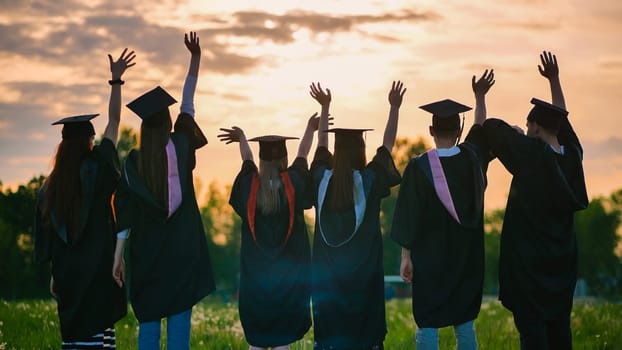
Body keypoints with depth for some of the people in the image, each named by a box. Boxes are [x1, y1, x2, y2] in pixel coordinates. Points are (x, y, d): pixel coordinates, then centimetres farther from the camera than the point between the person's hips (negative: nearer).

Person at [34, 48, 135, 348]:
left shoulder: (52, 183, 8)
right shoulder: (96, 169, -6)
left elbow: (46, 234, 10)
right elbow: (114, 121, -3)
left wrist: (55, 272, 17)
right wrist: (116, 80, 1)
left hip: (67, 274, 5)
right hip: (98, 268, -5)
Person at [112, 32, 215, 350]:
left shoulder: (133, 163, -1)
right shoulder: (180, 146, -3)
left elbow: (124, 214, -3)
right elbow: (188, 102, 7)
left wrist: (118, 256, 0)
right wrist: (195, 58, 14)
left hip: (146, 252, 1)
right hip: (182, 250, -1)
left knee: (148, 323, 6)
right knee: (179, 323, -1)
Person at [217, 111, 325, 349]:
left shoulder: (249, 184, -5)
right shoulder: (294, 183, -7)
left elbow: (247, 160, 16)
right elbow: (302, 154, 12)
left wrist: (241, 138, 38)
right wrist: (310, 129, 32)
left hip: (255, 272, 1)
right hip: (289, 274, -1)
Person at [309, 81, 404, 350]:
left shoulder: (322, 178, -3)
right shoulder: (369, 180, -10)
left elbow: (322, 144, 14)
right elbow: (388, 145, 1)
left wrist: (325, 107, 22)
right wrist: (394, 107, 6)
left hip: (326, 273, 3)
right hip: (363, 270, -2)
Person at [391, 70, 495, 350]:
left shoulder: (419, 167, -12)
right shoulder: (472, 158, -2)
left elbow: (408, 217, -11)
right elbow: (480, 130, 21)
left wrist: (405, 256, -5)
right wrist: (480, 97, 34)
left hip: (428, 259, -3)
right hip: (467, 259, 4)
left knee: (427, 325, 2)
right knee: (464, 324, 11)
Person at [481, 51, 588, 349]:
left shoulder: (532, 154, -17)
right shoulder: (571, 155, -1)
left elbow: (491, 125, -12)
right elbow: (562, 120, 17)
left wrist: (513, 134, 8)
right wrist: (554, 80, 24)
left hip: (527, 258, -6)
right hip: (562, 257, 6)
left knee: (531, 326, -3)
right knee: (559, 324, 11)